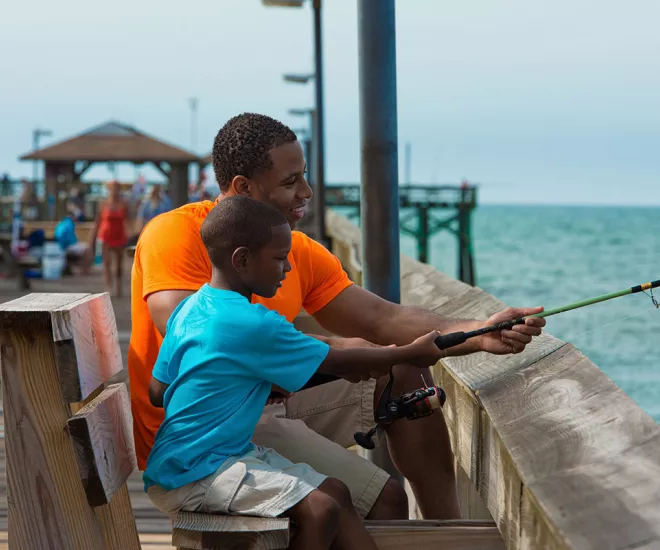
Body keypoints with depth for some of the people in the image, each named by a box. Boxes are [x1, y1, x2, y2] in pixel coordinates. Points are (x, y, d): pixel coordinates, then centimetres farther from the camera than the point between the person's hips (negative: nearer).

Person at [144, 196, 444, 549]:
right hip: (190, 476, -10)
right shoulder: (253, 325, -21)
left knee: (335, 492, 6)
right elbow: (338, 363, -10)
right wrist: (411, 353, 5)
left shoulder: (189, 309, 5)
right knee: (320, 510, -20)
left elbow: (157, 393, 10)